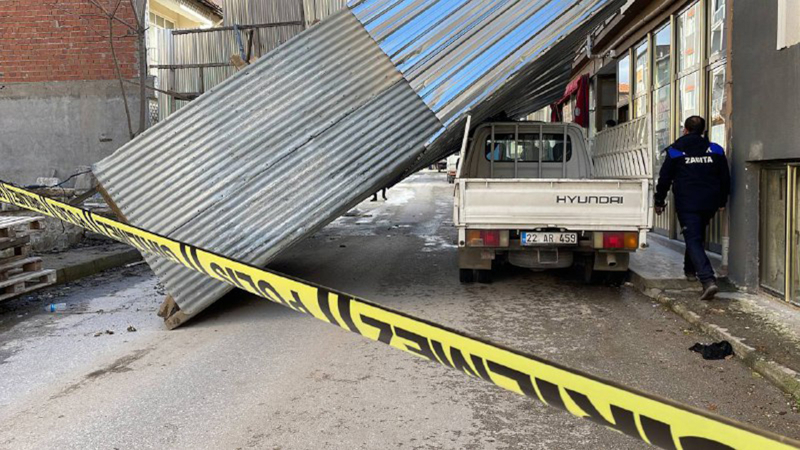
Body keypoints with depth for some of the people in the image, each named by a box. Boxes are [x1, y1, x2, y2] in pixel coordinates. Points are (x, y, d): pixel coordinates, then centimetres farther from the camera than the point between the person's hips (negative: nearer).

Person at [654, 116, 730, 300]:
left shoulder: (675, 151, 0)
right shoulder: (715, 151, 8)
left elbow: (664, 179, 2)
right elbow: (725, 179, 12)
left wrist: (659, 202, 12)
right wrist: (722, 202, 23)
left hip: (686, 204, -4)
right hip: (709, 204, 4)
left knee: (693, 240, -9)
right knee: (698, 237, 24)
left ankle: (708, 280, -24)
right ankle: (690, 269, 39)